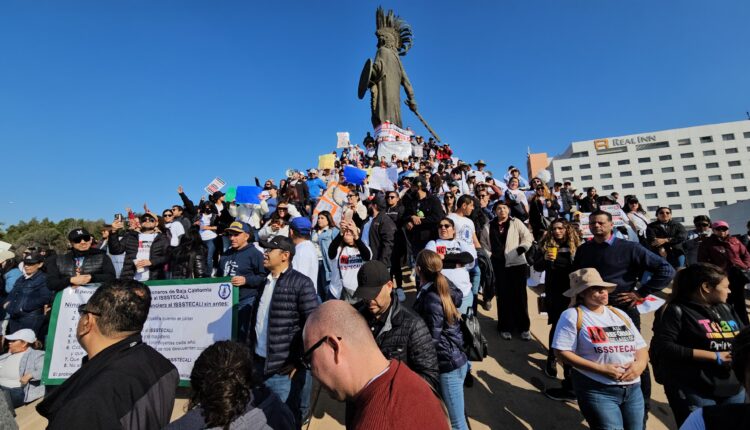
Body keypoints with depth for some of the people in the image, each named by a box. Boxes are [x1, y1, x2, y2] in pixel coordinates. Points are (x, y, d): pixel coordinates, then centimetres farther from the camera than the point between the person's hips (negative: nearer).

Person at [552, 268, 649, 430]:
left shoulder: (619, 314, 13)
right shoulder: (573, 316, -9)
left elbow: (642, 348, 14)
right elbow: (562, 352, -15)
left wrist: (639, 364, -8)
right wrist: (600, 369, -19)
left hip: (633, 389, 6)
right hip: (597, 390, -6)